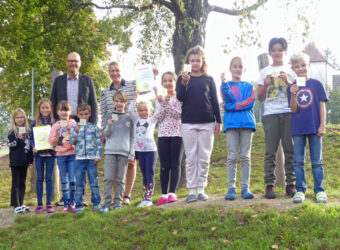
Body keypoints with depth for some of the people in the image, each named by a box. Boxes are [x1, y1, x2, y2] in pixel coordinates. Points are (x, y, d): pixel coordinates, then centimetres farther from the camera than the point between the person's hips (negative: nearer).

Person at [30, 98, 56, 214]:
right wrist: (33, 147, -11)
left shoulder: (54, 122, 2)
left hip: (50, 152, -1)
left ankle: (49, 203, 10)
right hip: (39, 153, 1)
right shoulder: (35, 123, 4)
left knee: (49, 178, 3)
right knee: (40, 178, 5)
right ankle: (39, 204, 11)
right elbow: (31, 138, 6)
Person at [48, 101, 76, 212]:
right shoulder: (55, 126, 6)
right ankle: (66, 204, 15)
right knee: (64, 181, 7)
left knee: (72, 180, -5)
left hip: (72, 154, -2)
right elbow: (52, 142, 3)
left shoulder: (73, 123, 2)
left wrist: (71, 130, -14)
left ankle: (72, 202, 10)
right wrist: (56, 132, -10)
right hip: (60, 155, 2)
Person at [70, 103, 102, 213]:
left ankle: (96, 204, 14)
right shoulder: (74, 127, 6)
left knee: (94, 183, 4)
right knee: (79, 184, 5)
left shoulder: (94, 127, 4)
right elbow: (72, 141, -2)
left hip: (91, 158, -1)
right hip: (79, 159, 1)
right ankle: (79, 206, 12)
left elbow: (99, 143, 4)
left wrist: (98, 156, -3)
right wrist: (76, 132, -16)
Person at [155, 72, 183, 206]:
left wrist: (168, 103, -16)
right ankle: (164, 194, 4)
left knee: (175, 164, -3)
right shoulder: (160, 99, 12)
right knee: (164, 166, 2)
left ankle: (172, 193, 0)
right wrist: (162, 104, -9)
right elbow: (159, 118, 3)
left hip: (177, 133, -3)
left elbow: (179, 114, -10)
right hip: (163, 134, 3)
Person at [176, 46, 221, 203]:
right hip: (188, 123, -1)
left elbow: (214, 101, 10)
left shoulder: (209, 79, 9)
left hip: (207, 123, 1)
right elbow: (180, 97, -6)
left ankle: (201, 189, 9)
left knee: (204, 158, 2)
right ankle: (191, 191, 4)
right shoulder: (182, 78, 7)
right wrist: (184, 83, -22)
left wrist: (218, 121, 6)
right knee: (191, 158, 1)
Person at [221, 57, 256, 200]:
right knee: (232, 156, -4)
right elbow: (227, 99, -6)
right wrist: (224, 83, -21)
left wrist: (232, 106, -10)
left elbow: (250, 101, -1)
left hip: (246, 122, 1)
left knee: (245, 156, 1)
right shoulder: (226, 85, 12)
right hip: (231, 123, -1)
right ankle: (231, 188, -3)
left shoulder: (248, 86, 15)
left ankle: (245, 187, 3)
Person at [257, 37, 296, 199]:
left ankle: (291, 184, 2)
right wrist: (265, 85, -5)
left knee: (290, 149, -3)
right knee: (270, 150, -4)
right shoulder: (264, 72, 14)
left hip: (289, 113, 0)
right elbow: (260, 98, 12)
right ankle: (269, 185, -4)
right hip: (270, 114, 0)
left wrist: (288, 82, -6)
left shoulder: (290, 71, 15)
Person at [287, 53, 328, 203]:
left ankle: (319, 190, 12)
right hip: (298, 129, 1)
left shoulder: (316, 84, 0)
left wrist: (322, 125, -4)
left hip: (314, 127, -1)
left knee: (317, 161, 5)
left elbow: (322, 105, 1)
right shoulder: (292, 87, 3)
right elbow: (293, 110, -3)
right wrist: (293, 95, -19)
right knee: (298, 161, 5)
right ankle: (300, 190, 13)